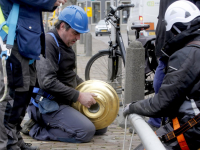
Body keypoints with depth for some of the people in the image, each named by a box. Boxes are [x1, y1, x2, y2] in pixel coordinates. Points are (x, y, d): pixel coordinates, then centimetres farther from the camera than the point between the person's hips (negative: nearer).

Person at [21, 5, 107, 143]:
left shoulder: (64, 43, 13)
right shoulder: (48, 43, -19)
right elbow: (47, 82, -28)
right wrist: (79, 96, -23)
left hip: (64, 102, 10)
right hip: (48, 104, -10)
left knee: (102, 127, 9)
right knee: (86, 132, -23)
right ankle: (36, 130, -9)